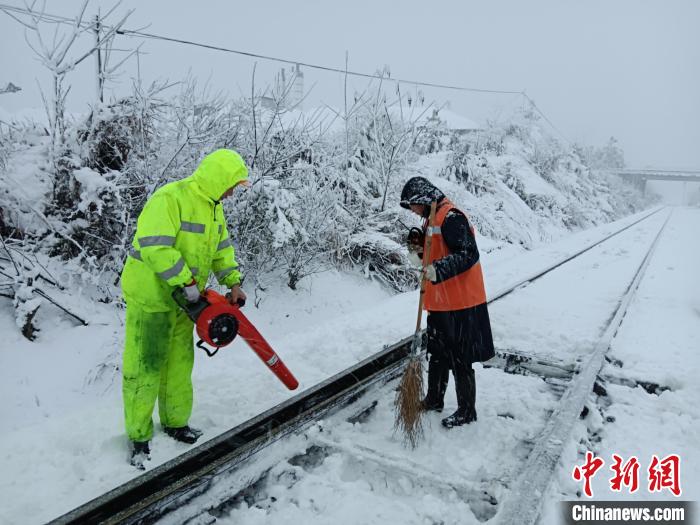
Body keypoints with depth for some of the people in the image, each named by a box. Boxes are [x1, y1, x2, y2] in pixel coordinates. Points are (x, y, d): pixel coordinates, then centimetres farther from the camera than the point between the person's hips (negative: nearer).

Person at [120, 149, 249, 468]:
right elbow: (155, 247, -31)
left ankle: (175, 422, 32)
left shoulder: (213, 207, 7)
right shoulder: (169, 199, -23)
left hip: (183, 299, 9)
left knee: (180, 363, 16)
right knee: (145, 367, 2)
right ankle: (139, 436, 18)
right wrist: (187, 283, -28)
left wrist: (233, 282, 4)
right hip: (150, 297, -8)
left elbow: (222, 247, 15)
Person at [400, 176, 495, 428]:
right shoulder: (432, 218, 14)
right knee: (437, 353, 20)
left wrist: (439, 270, -34)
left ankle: (466, 411, 18)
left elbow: (469, 254, -24)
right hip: (440, 302, 10)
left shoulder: (451, 217, -17)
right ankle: (434, 400, 36)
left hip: (460, 304, -10)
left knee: (459, 360, 3)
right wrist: (419, 250, 2)